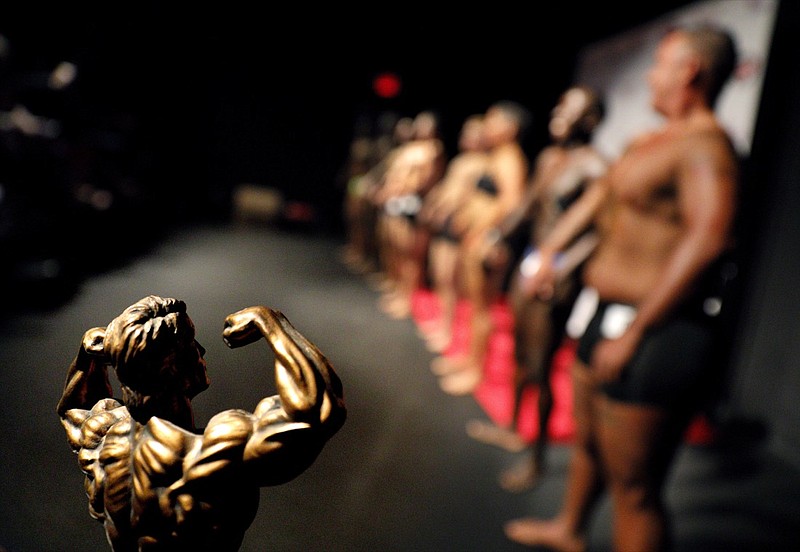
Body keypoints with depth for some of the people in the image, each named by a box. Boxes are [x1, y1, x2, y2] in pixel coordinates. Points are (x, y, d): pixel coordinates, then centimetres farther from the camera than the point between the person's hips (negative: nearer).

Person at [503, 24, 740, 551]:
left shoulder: (705, 146, -18)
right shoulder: (649, 141, 13)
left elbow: (708, 240, -32)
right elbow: (597, 196, 23)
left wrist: (633, 333, -29)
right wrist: (551, 251, 15)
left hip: (654, 340, -10)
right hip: (606, 316, 10)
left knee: (633, 488, -1)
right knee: (588, 443, 28)